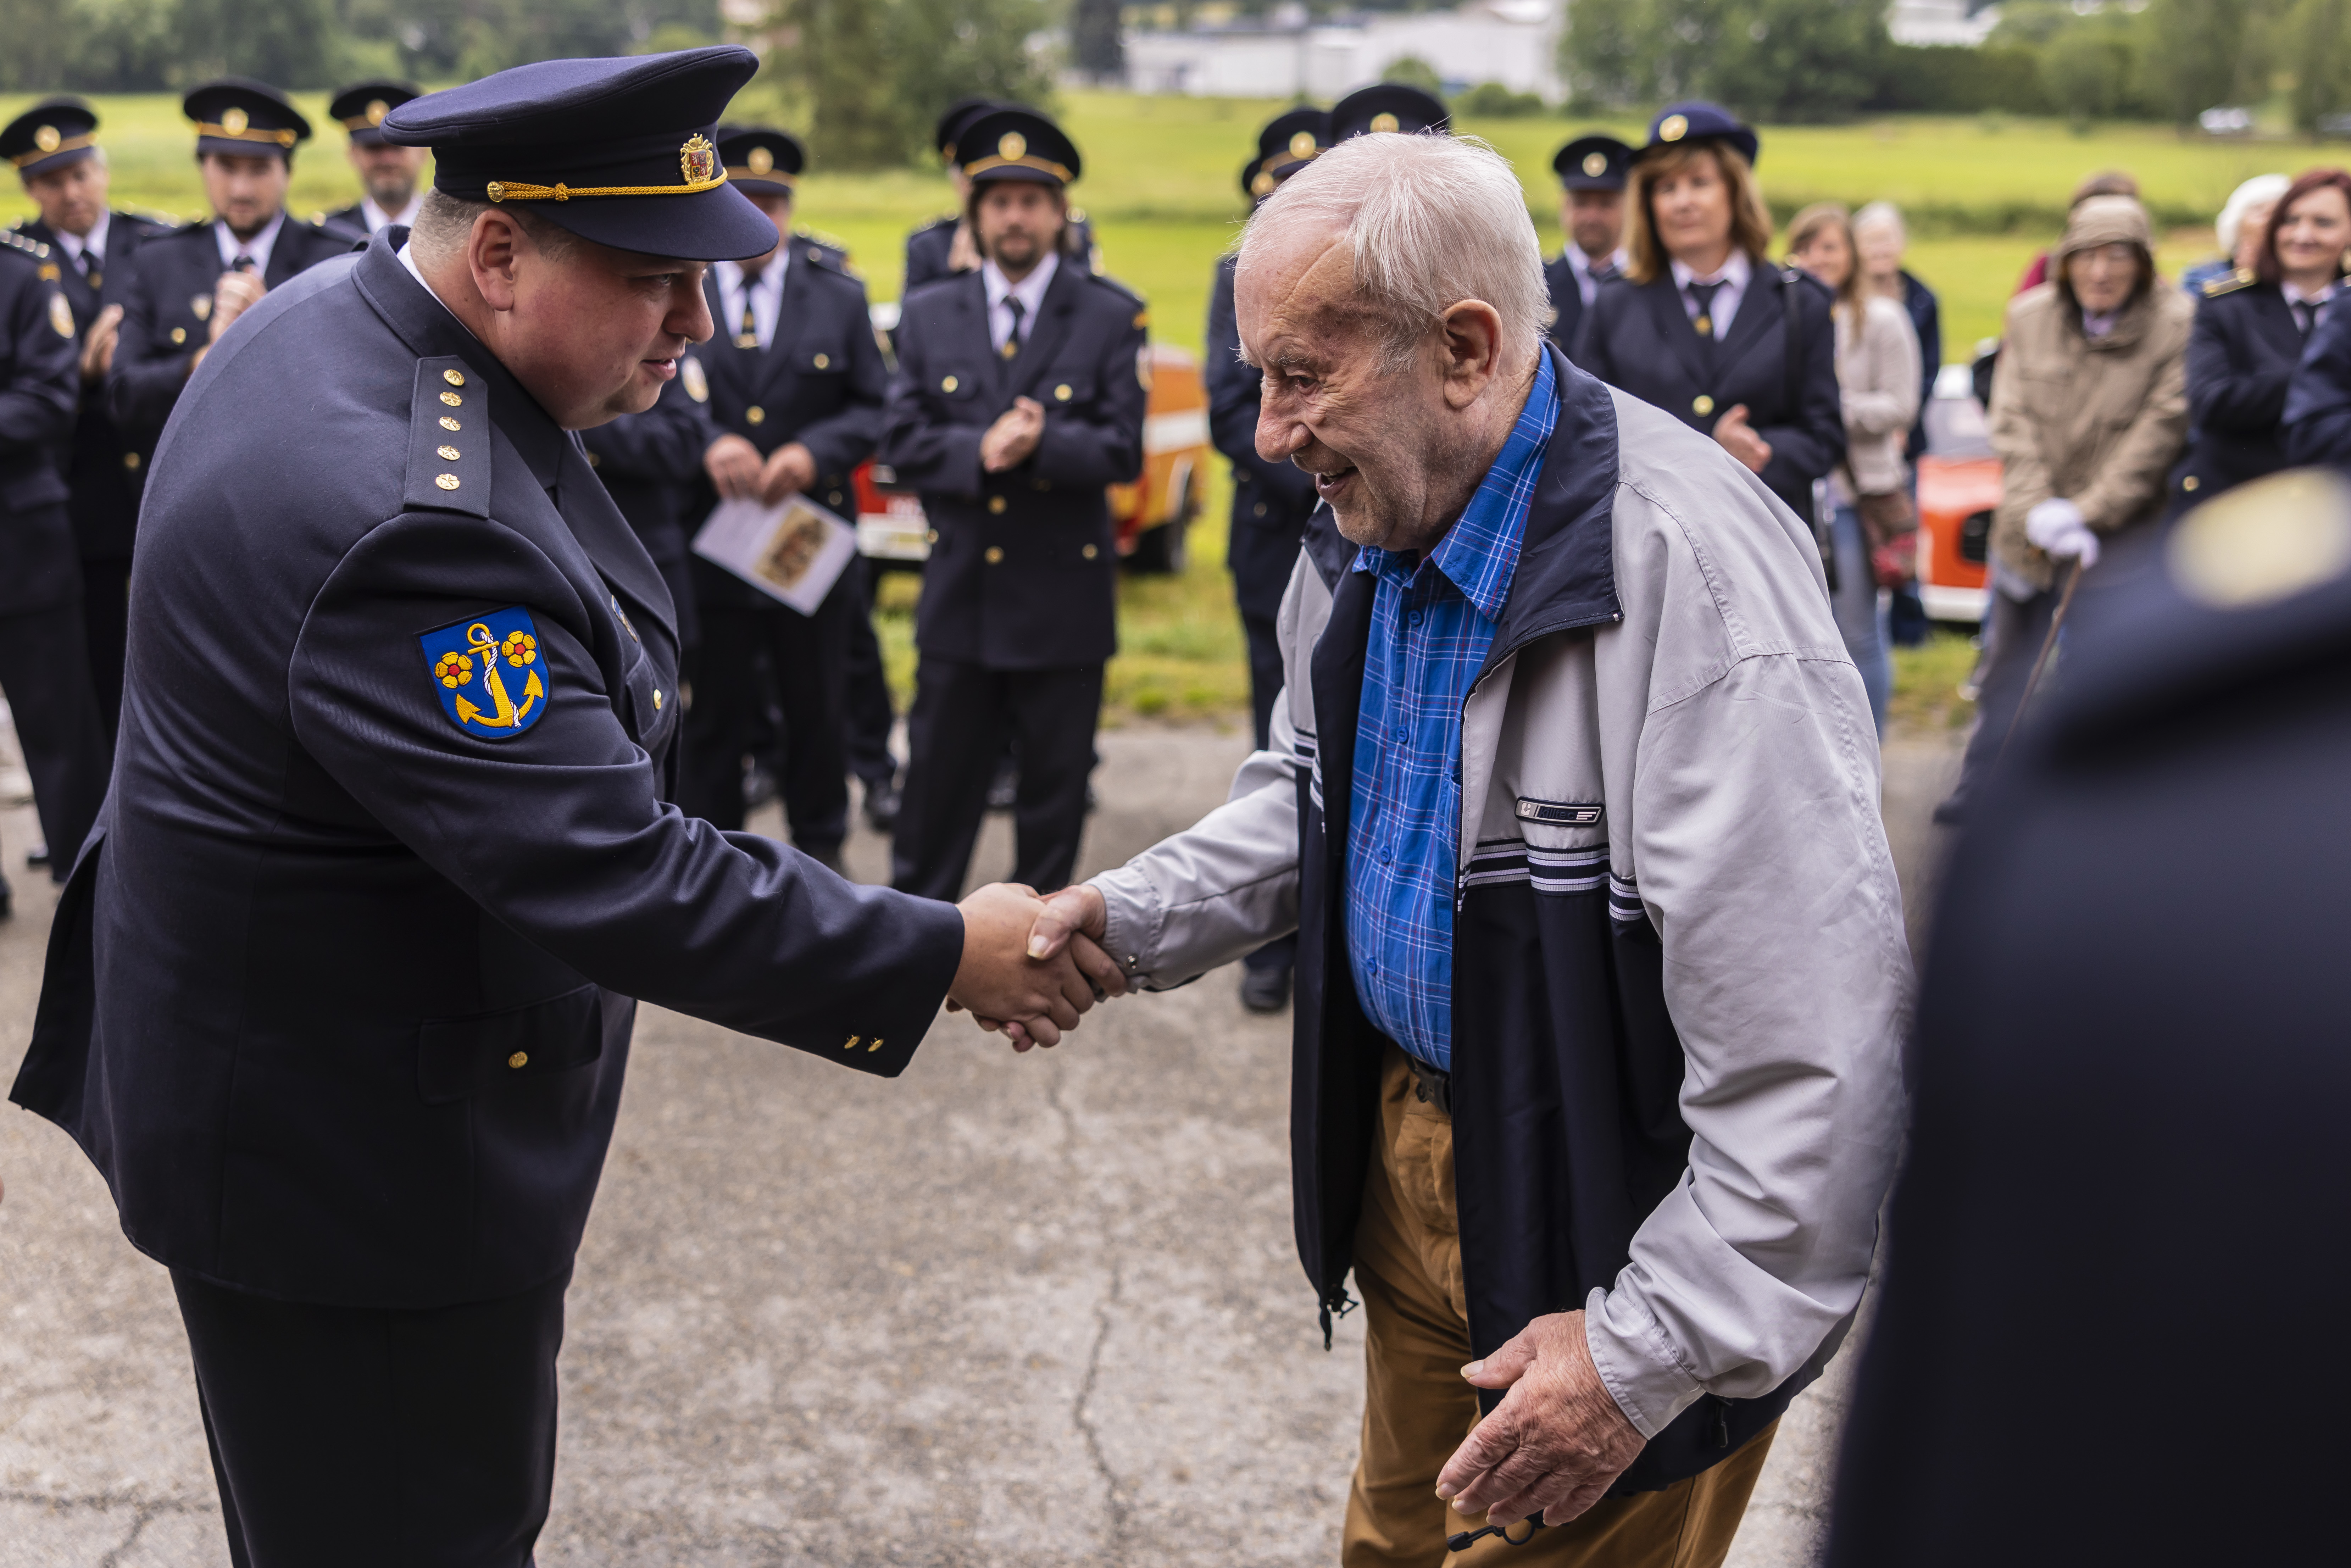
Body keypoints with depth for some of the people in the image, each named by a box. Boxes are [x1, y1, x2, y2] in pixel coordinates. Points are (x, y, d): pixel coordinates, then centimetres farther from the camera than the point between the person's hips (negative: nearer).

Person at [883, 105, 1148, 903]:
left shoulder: (1110, 317, 0)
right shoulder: (929, 314, 7)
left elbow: (1123, 451, -7)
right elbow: (901, 442, -1)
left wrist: (1043, 444, -26)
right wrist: (978, 449, -19)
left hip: (1065, 596, -1)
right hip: (959, 595, 2)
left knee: (1055, 791, 8)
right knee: (937, 784, 8)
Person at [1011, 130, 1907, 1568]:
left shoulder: (1694, 574, -30)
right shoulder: (1369, 528, -1)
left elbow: (1823, 1042, -30)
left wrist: (1653, 1356, -24)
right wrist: (1135, 916, 0)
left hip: (1615, 1245, -8)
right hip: (1412, 1177, 8)